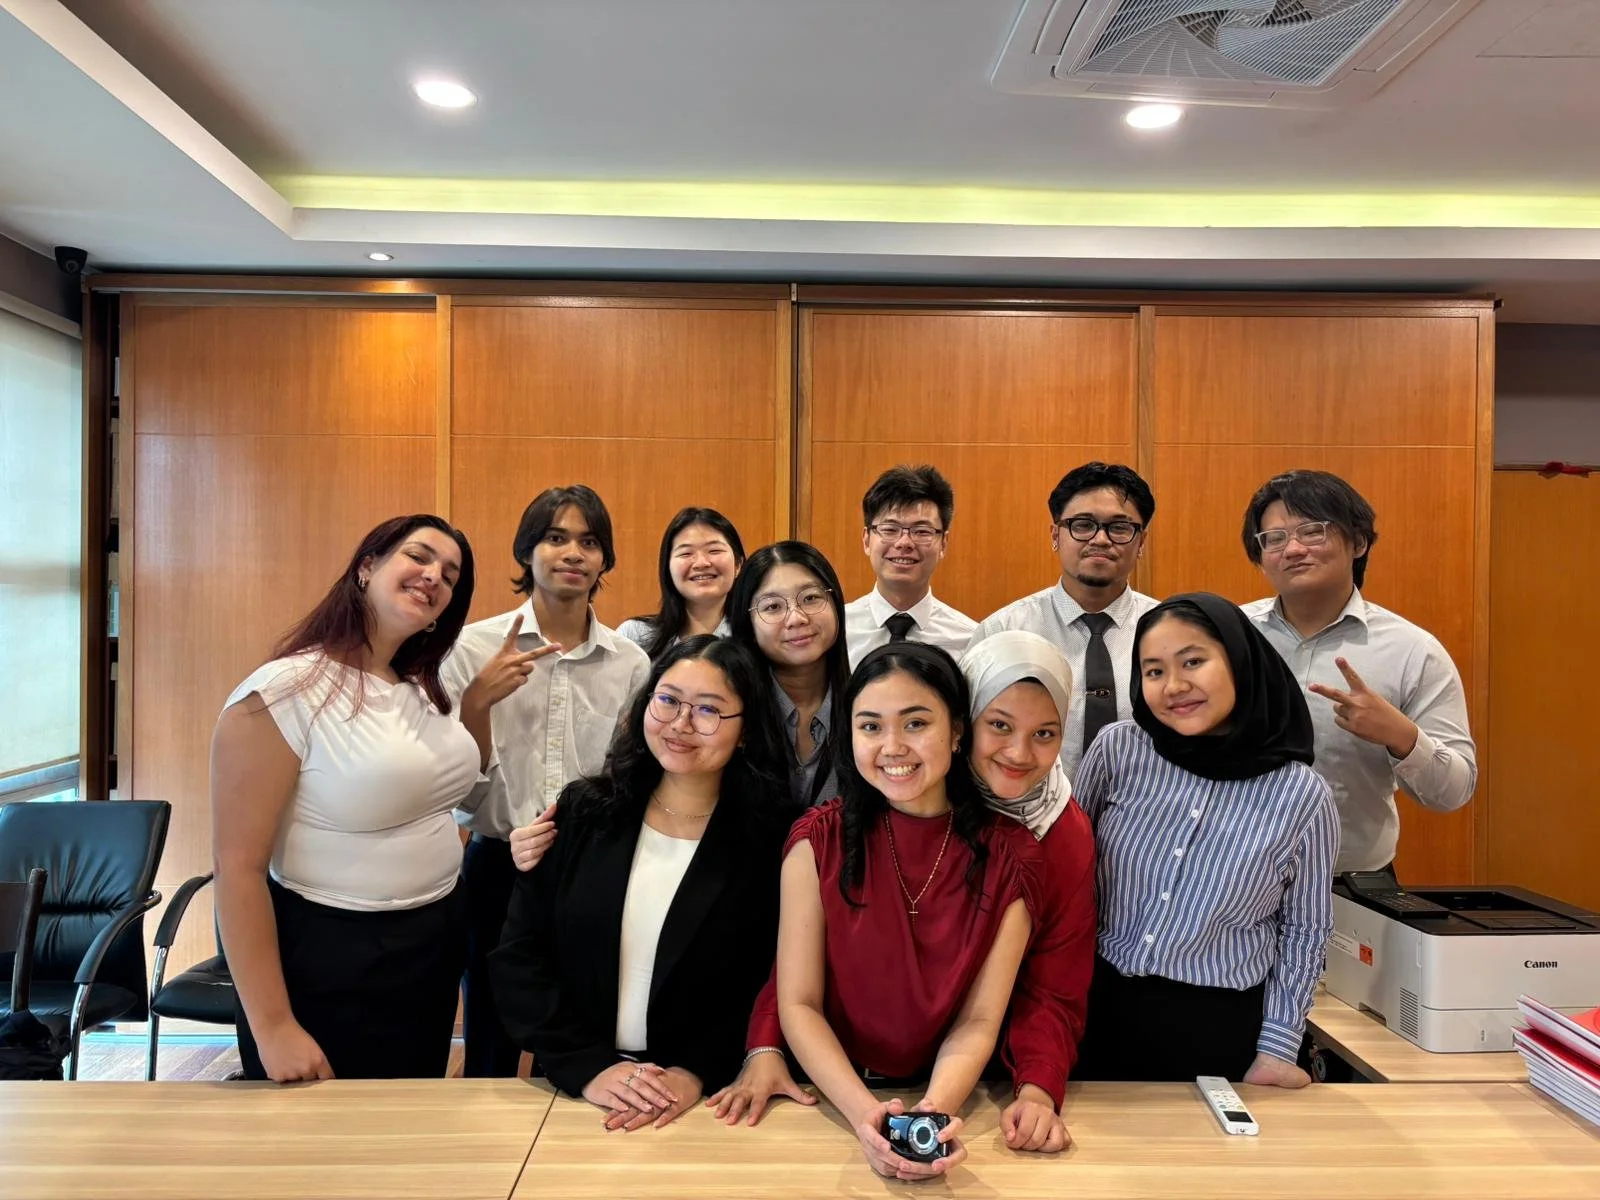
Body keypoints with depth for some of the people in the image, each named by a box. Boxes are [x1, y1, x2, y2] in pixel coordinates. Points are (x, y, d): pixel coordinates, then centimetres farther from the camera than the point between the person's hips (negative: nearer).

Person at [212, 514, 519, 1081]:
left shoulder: (424, 689, 4)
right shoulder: (283, 694, -19)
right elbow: (238, 865, -19)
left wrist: (480, 702, 5)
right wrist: (274, 1027, -19)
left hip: (436, 944, 7)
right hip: (329, 959, -7)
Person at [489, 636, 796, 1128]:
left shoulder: (770, 842, -4)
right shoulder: (584, 813, 1)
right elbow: (518, 957, 0)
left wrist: (698, 1073, -15)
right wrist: (587, 1065, -9)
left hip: (706, 1102, -1)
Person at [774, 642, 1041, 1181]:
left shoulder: (1008, 856, -4)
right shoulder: (819, 841, -6)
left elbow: (979, 1020, -5)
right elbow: (799, 1004, -7)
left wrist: (933, 1112, -22)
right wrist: (864, 1114, -20)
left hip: (950, 1099, 1)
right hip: (834, 1100, 0)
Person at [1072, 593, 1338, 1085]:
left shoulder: (1303, 795, -10)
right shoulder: (1117, 749, -9)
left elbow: (1304, 932, 2)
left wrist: (1277, 1050, 1)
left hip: (1222, 1029, -1)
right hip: (1102, 1009, 1)